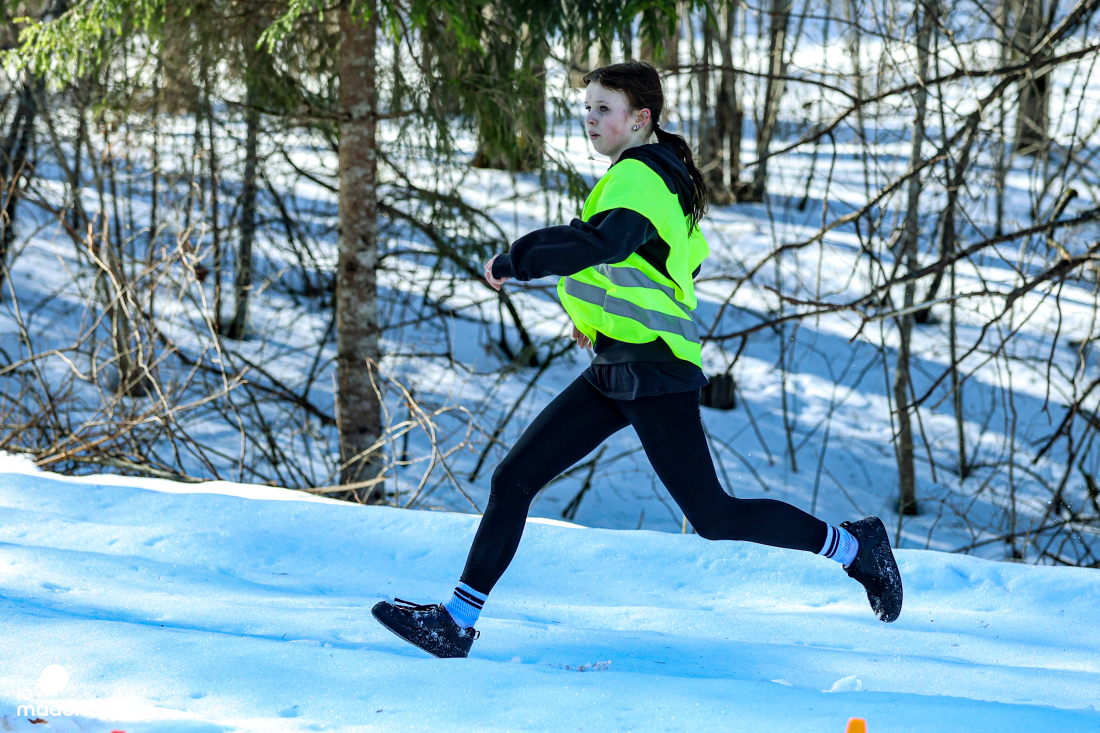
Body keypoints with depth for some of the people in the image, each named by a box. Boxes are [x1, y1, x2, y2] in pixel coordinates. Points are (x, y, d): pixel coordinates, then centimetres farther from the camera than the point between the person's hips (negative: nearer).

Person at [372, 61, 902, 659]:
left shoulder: (637, 175, -15)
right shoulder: (659, 175, 16)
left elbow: (606, 241, -35)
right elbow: (688, 257, 29)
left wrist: (516, 262, -27)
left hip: (653, 369, -10)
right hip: (616, 370, 10)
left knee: (713, 517, -5)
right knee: (513, 480, 3)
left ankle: (851, 545, 10)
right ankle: (457, 621, 5)